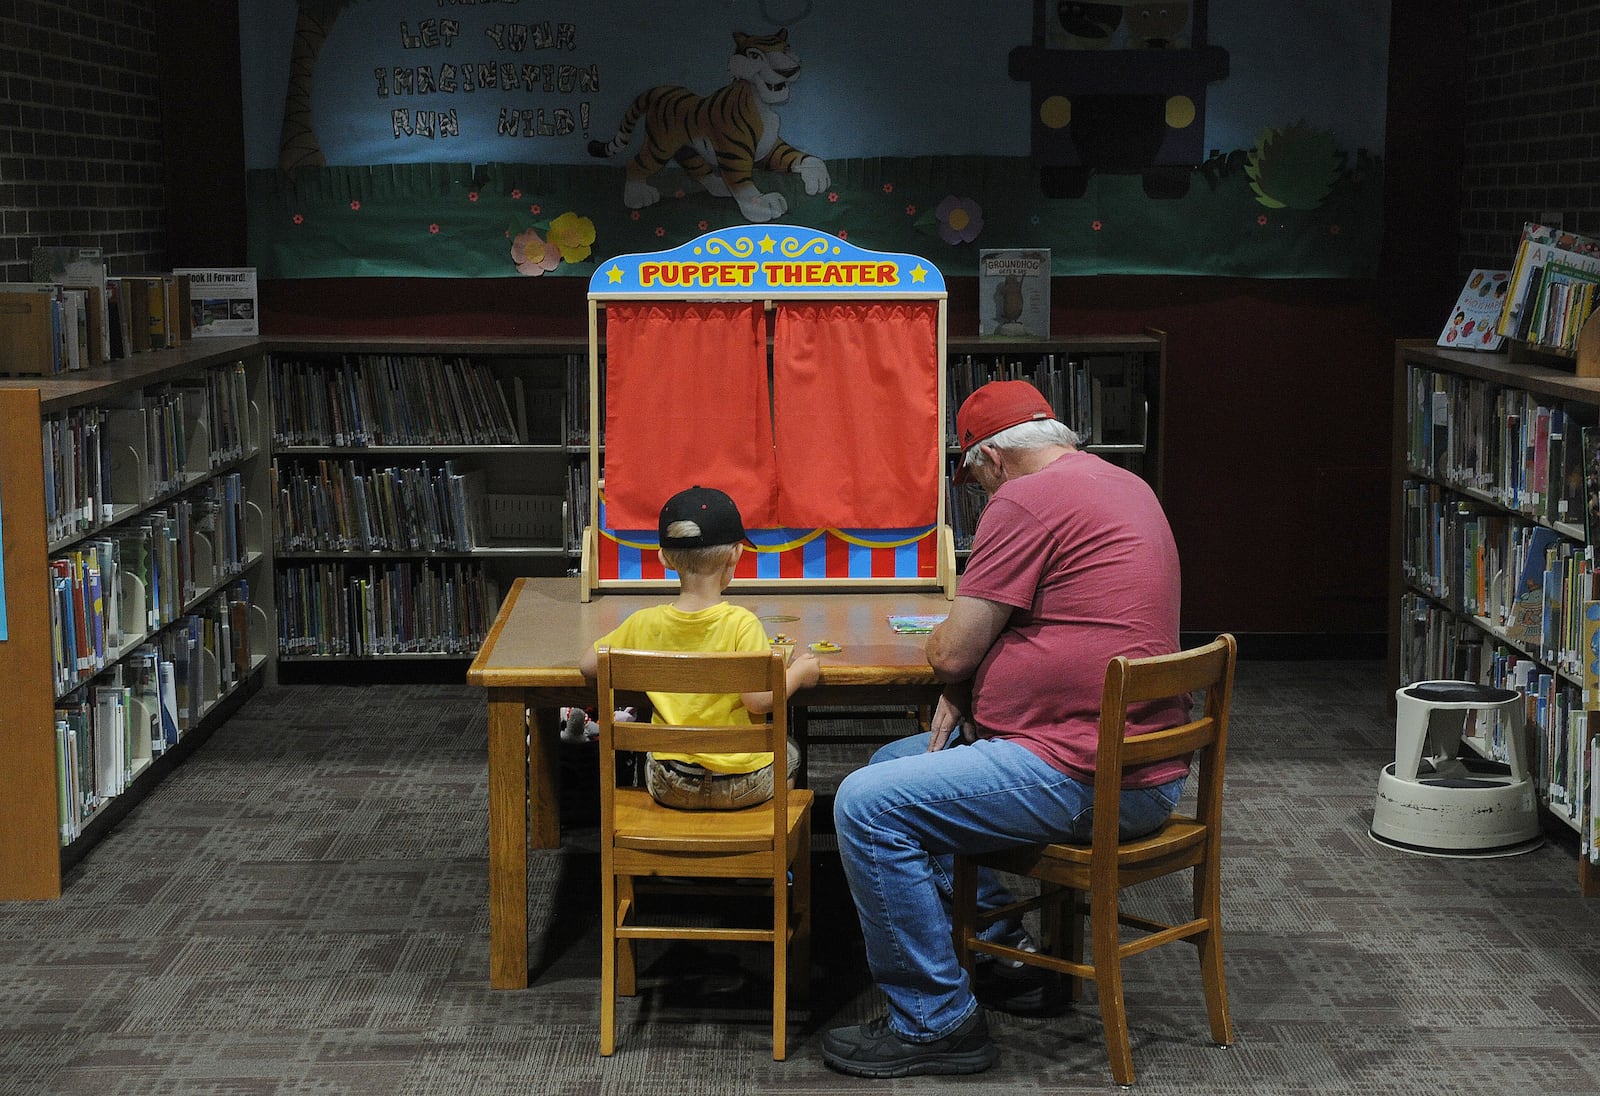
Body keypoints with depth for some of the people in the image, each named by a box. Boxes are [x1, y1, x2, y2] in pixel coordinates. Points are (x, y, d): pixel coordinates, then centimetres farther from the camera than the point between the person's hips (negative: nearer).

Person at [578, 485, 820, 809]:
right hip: (741, 785, -2)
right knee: (787, 753, 32)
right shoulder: (741, 624, -17)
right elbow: (760, 700, -21)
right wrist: (798, 672, -3)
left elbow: (587, 664, 5)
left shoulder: (646, 623, -7)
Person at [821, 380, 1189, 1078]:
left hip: (1085, 781, -11)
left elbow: (951, 653, -14)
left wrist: (941, 641, 11)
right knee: (892, 765, 20)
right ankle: (996, 941, 25)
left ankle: (935, 1024, -8)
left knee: (868, 806, -15)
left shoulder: (1027, 499, -15)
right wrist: (964, 691, 10)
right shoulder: (1124, 485, 17)